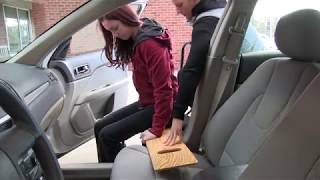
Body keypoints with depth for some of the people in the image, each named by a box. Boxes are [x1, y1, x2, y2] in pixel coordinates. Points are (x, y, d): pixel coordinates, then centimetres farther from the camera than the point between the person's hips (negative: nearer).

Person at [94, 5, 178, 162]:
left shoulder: (150, 43, -22)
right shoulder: (135, 41, 8)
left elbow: (163, 89, -25)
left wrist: (157, 129, -22)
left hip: (159, 106, -9)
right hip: (147, 102, 10)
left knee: (108, 135, -14)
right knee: (100, 128, 7)